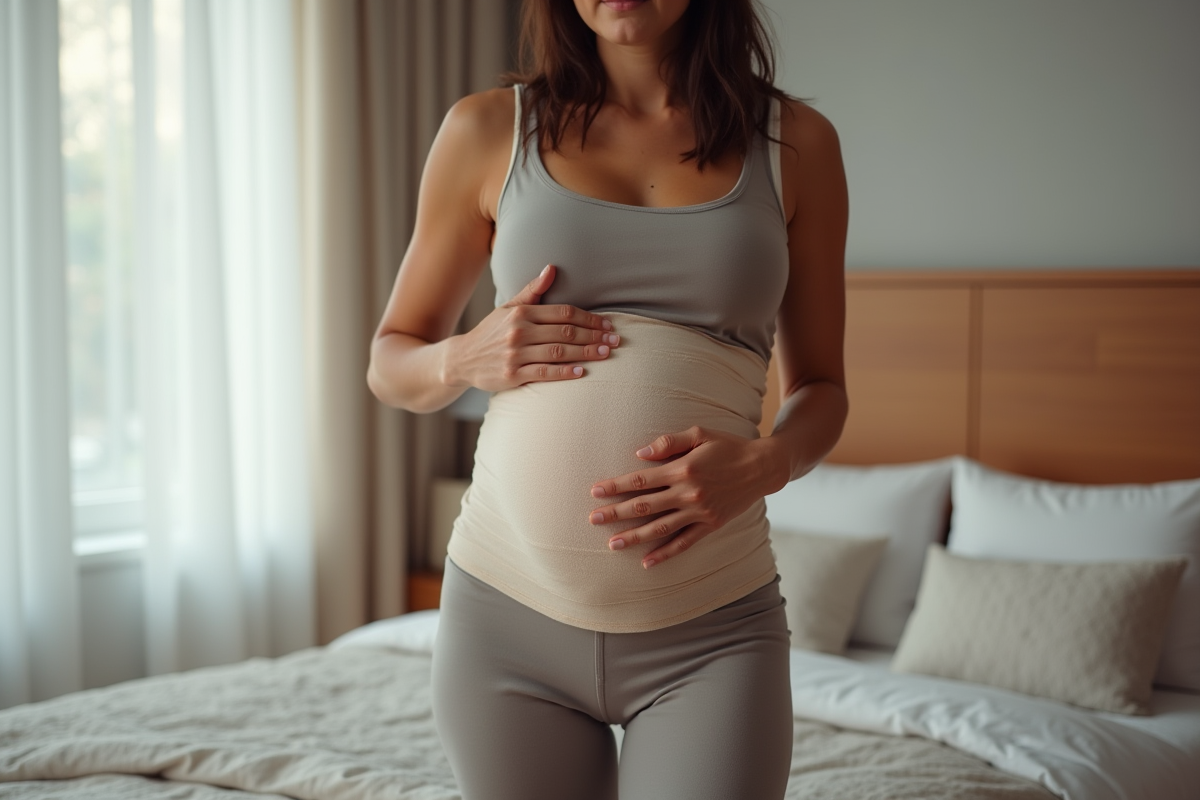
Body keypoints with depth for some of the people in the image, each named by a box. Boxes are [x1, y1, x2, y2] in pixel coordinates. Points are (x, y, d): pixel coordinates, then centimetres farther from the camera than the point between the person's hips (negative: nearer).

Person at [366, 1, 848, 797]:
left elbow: (822, 387, 11)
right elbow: (390, 363, 12)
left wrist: (764, 464, -11)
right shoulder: (487, 129, 4)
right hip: (507, 617, 1)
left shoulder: (796, 141, 4)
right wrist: (463, 360, -10)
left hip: (712, 633, -1)